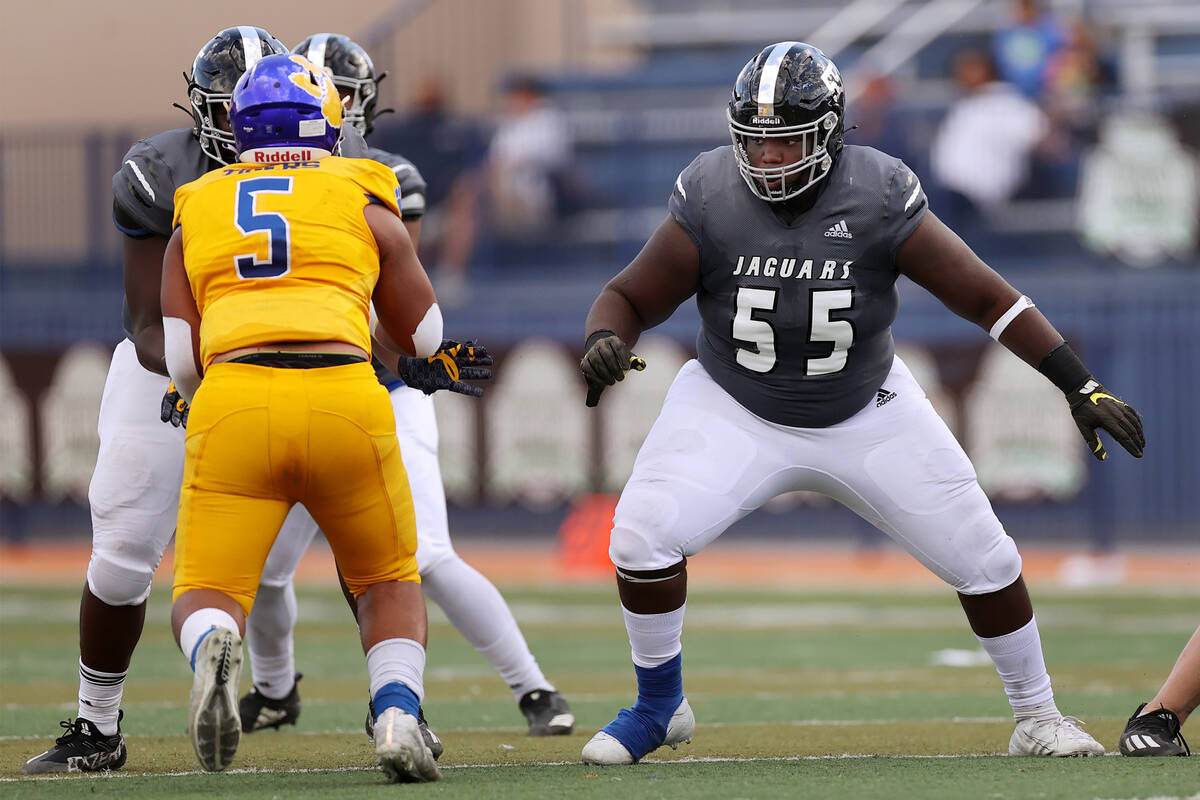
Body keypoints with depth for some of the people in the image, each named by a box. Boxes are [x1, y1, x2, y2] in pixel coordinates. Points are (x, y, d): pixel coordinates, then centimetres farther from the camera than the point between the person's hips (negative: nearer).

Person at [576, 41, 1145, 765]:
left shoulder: (879, 199, -21)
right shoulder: (711, 201, -19)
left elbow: (987, 298, -16)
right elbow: (631, 298, -9)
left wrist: (1082, 387, -18)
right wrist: (605, 341, -34)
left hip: (865, 413, 0)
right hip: (736, 409, 0)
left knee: (980, 555, -1)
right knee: (643, 535, -19)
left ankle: (1037, 716, 22)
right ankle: (660, 707, 4)